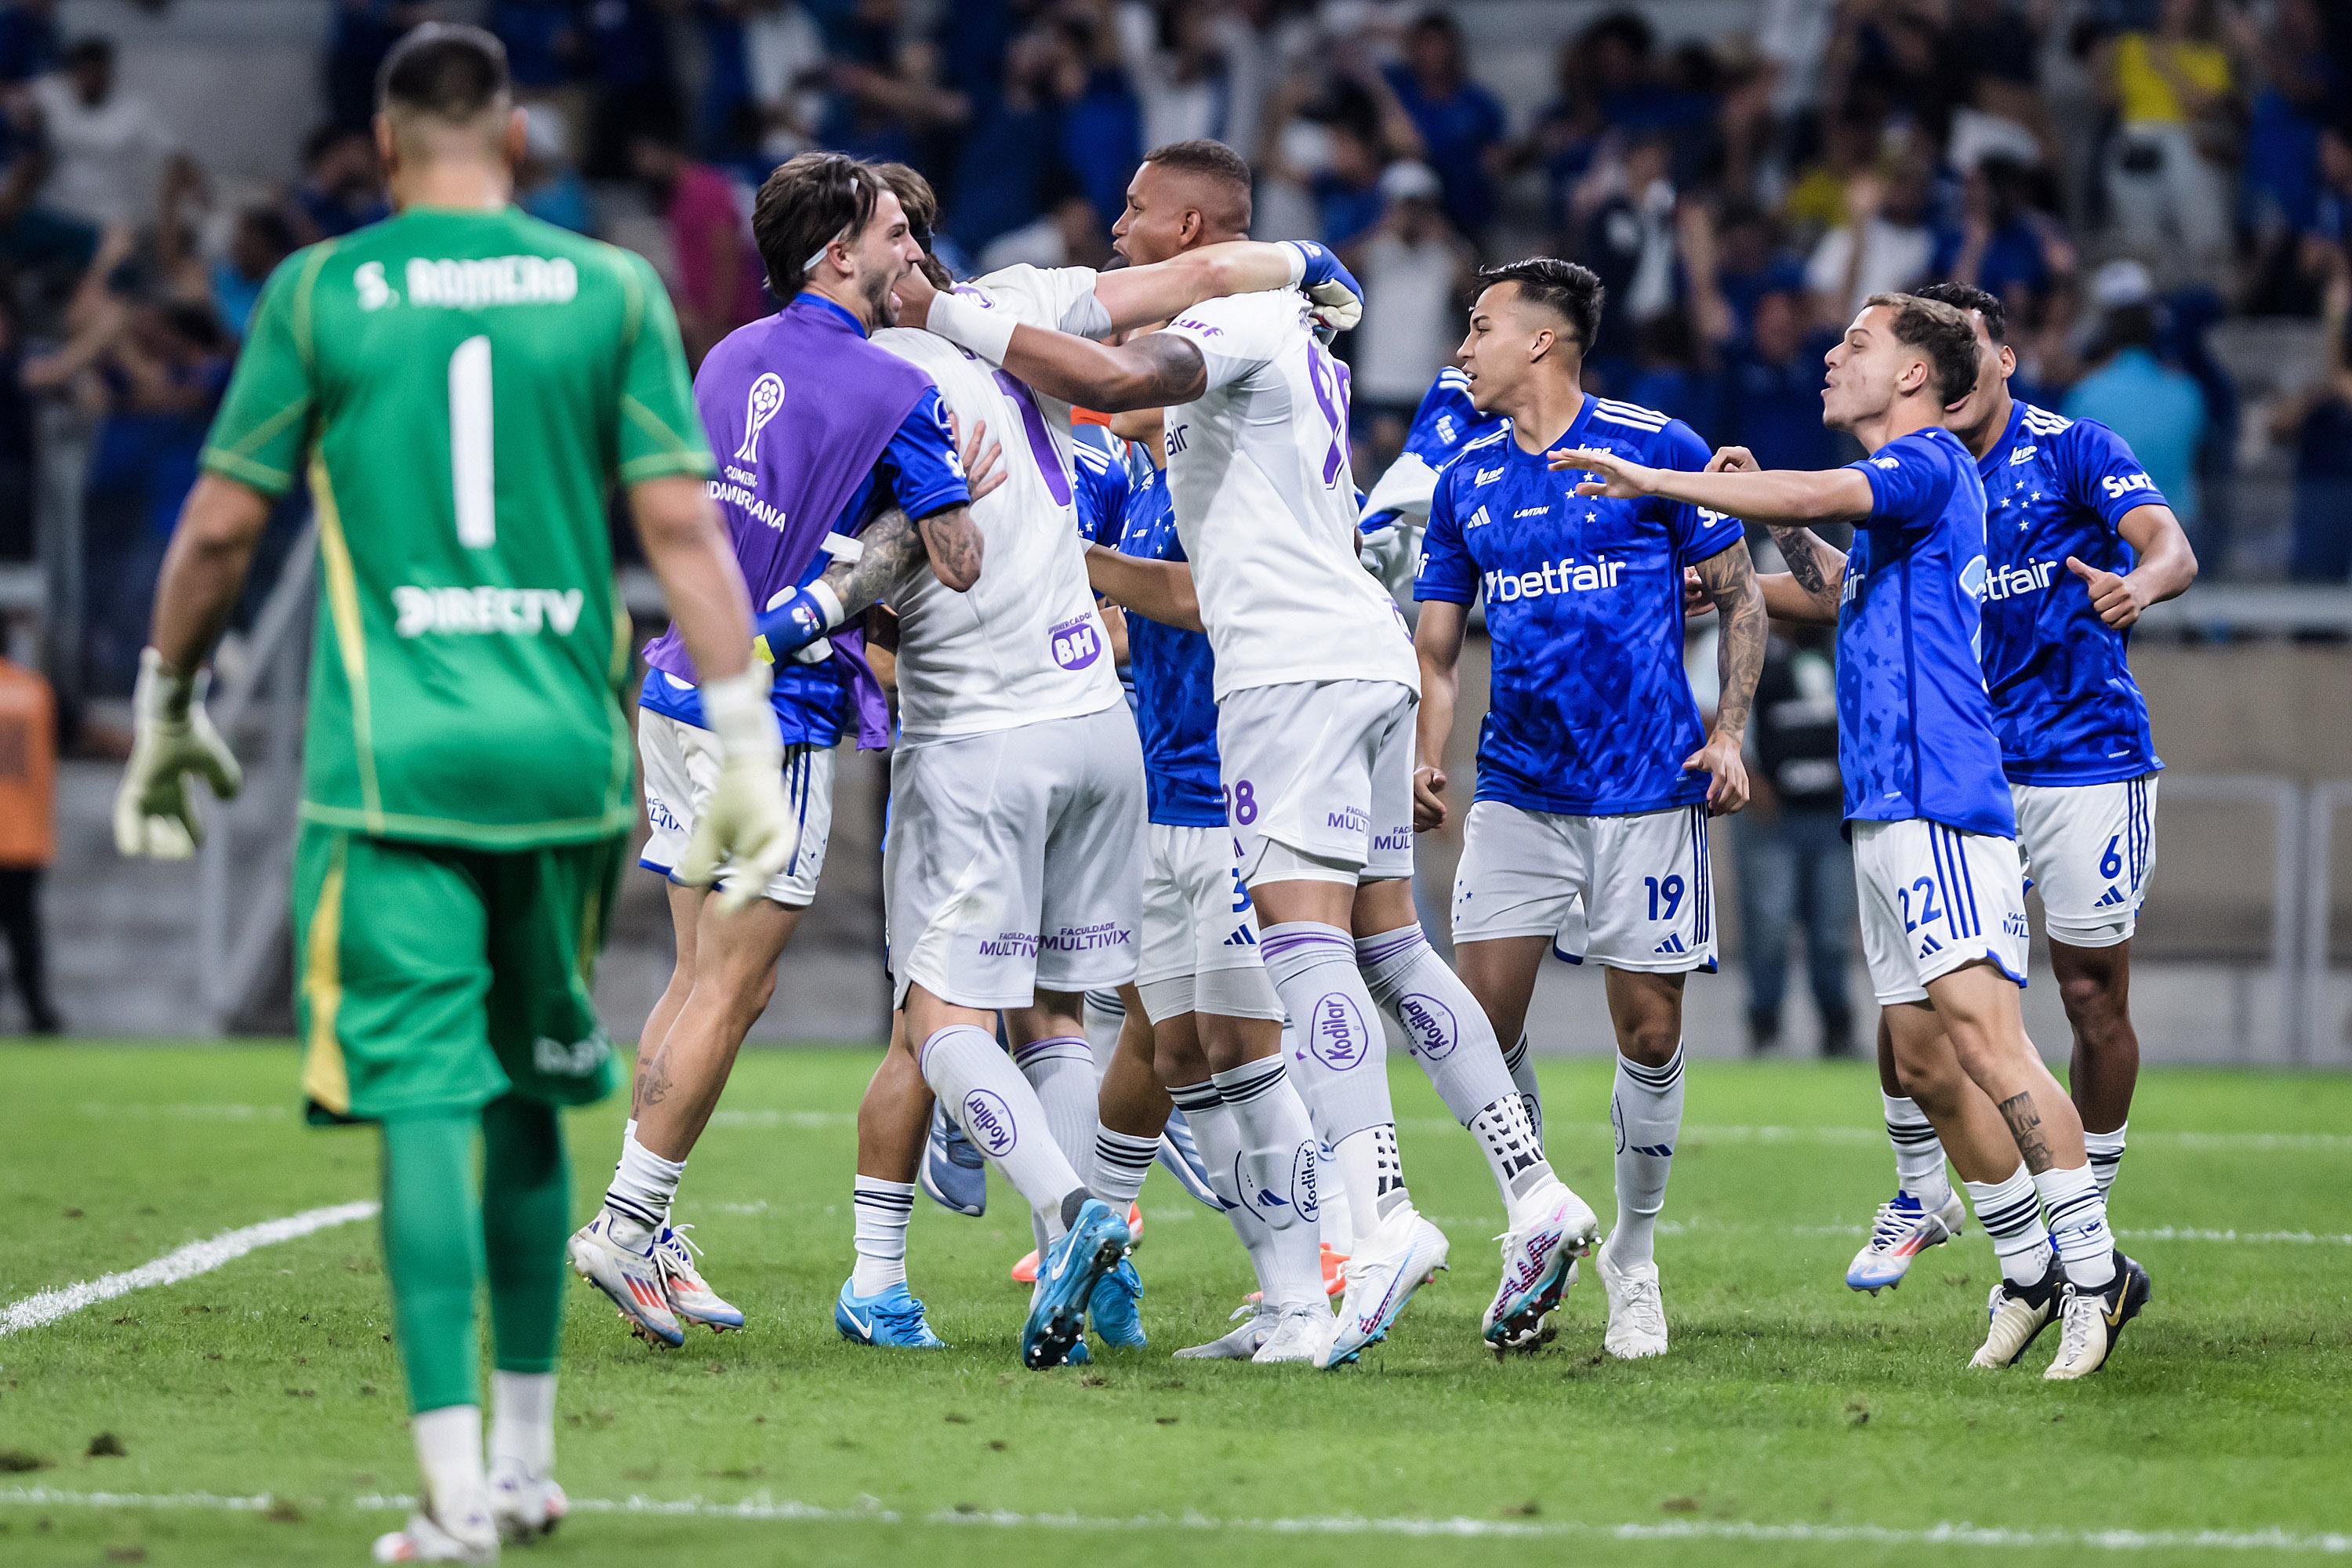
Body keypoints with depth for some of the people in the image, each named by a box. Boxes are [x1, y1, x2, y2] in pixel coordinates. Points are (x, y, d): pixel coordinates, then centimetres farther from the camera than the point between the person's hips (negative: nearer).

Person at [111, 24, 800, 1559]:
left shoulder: (319, 294, 1)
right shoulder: (612, 291, 5)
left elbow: (222, 525, 4)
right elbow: (680, 523, -1)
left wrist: (169, 705, 17)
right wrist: (745, 732, 0)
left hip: (393, 758, -2)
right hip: (565, 753, 2)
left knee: (424, 1106, -5)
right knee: (528, 1099, 16)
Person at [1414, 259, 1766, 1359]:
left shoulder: (1657, 449, -3)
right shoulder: (1465, 483, 9)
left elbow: (1740, 596, 3)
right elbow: (1436, 647, 15)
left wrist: (1729, 735, -7)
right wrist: (1426, 762, -1)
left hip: (1648, 790, -3)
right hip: (1519, 792, 3)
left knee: (1650, 1033, 0)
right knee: (1481, 1024, -7)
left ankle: (1634, 1257, 18)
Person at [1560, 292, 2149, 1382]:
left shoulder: (1931, 462, -7)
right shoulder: (1892, 494, 22)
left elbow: (1815, 497, -23)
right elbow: (1839, 593, 39)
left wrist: (1654, 480, -19)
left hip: (1940, 809, -10)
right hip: (1885, 812, 10)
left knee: (1982, 1031, -18)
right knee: (1923, 1053, 9)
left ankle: (2094, 1266, -19)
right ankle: (2038, 1273, 14)